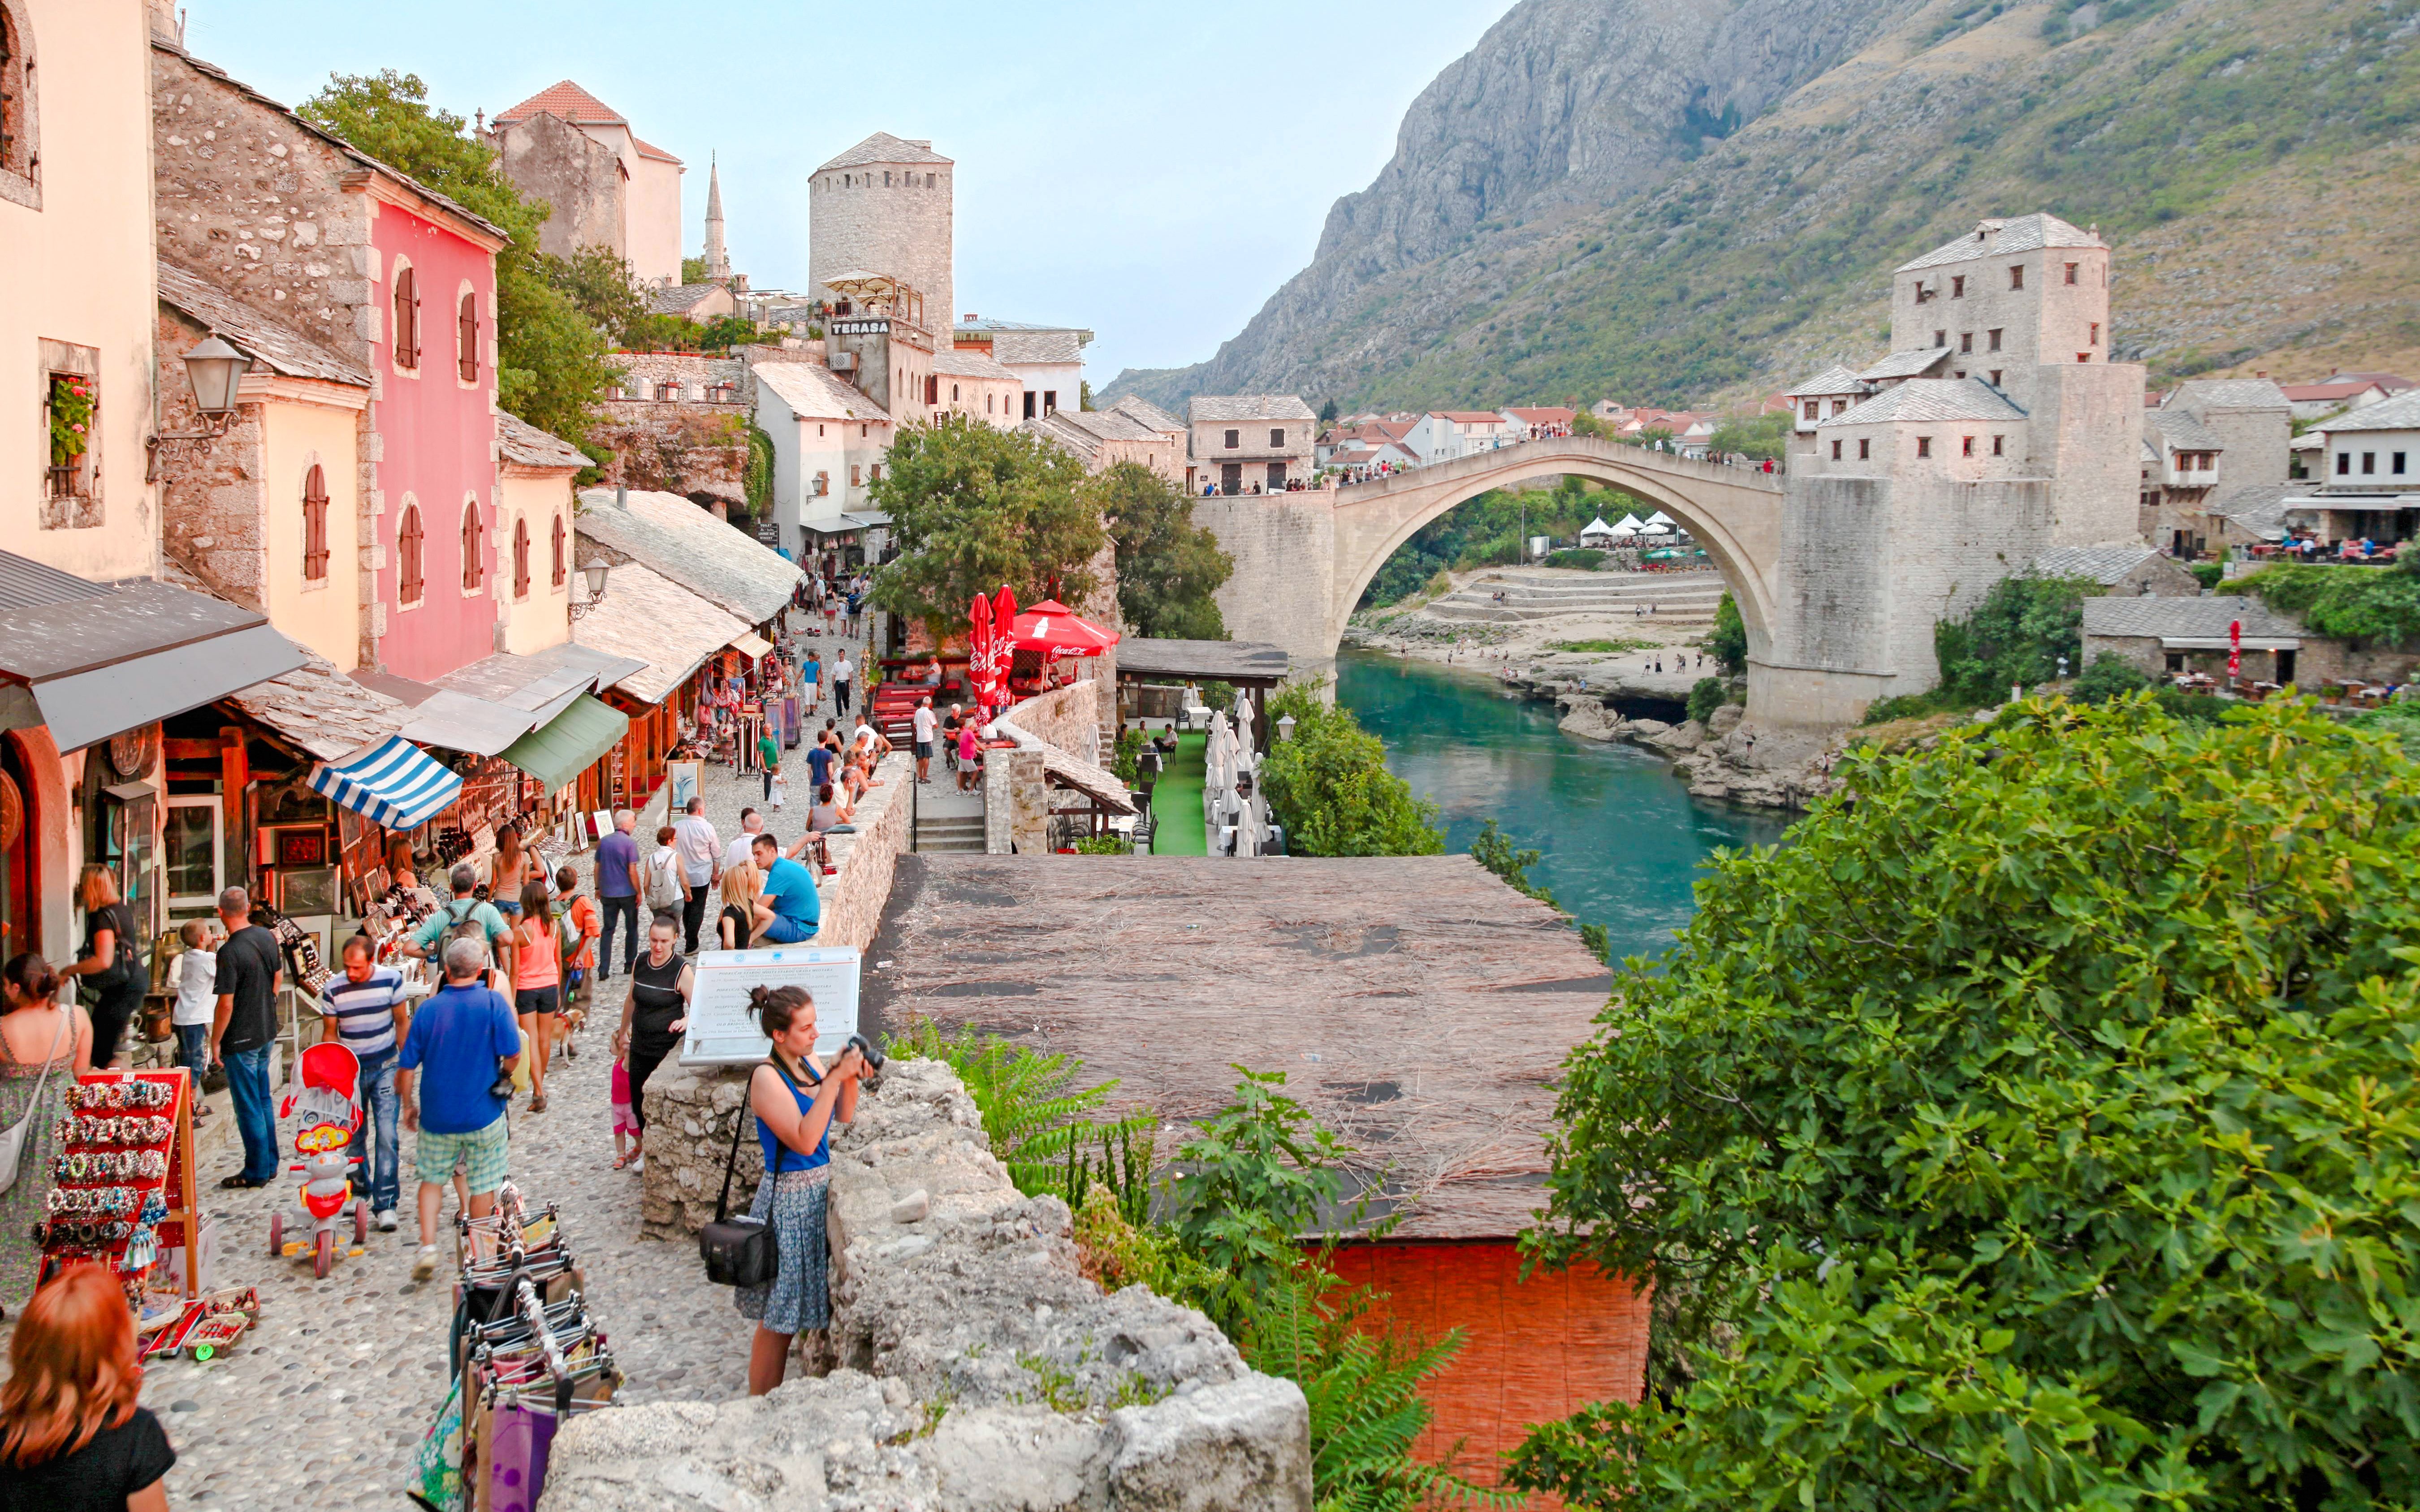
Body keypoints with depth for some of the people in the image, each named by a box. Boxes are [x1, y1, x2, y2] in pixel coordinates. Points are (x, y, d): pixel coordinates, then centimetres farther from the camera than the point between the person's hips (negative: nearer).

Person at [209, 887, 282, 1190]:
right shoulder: (268, 937, -1)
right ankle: (270, 1165, 27)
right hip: (266, 1032, 8)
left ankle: (257, 1173, 12)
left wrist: (215, 1041, -10)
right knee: (263, 1101, 19)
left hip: (241, 1039, -8)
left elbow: (226, 1005, -22)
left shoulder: (230, 952, -24)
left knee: (249, 1108, 3)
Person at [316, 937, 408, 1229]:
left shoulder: (391, 979, -9)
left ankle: (386, 1204, -7)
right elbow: (330, 1033, 2)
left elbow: (402, 1021, 1)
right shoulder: (333, 989, -8)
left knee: (386, 1135, -9)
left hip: (385, 1068, -1)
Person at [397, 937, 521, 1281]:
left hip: (437, 1115, 2)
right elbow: (513, 1054, -15)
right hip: (483, 1114, -2)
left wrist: (408, 1106, 12)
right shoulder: (493, 1001, -12)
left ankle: (428, 1246, 7)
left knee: (432, 1178, 19)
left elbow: (406, 1067, -3)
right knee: (483, 1186, 12)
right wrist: (503, 1076, 7)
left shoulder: (429, 1009, -6)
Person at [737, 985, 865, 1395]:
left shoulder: (809, 1062, 5)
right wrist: (834, 1079, -26)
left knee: (791, 1315, 13)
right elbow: (804, 1141, -25)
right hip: (789, 1201, -8)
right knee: (778, 1320, -1)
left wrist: (850, 1078, -5)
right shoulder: (767, 1077, -18)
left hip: (820, 1190, 8)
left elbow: (843, 1119, 13)